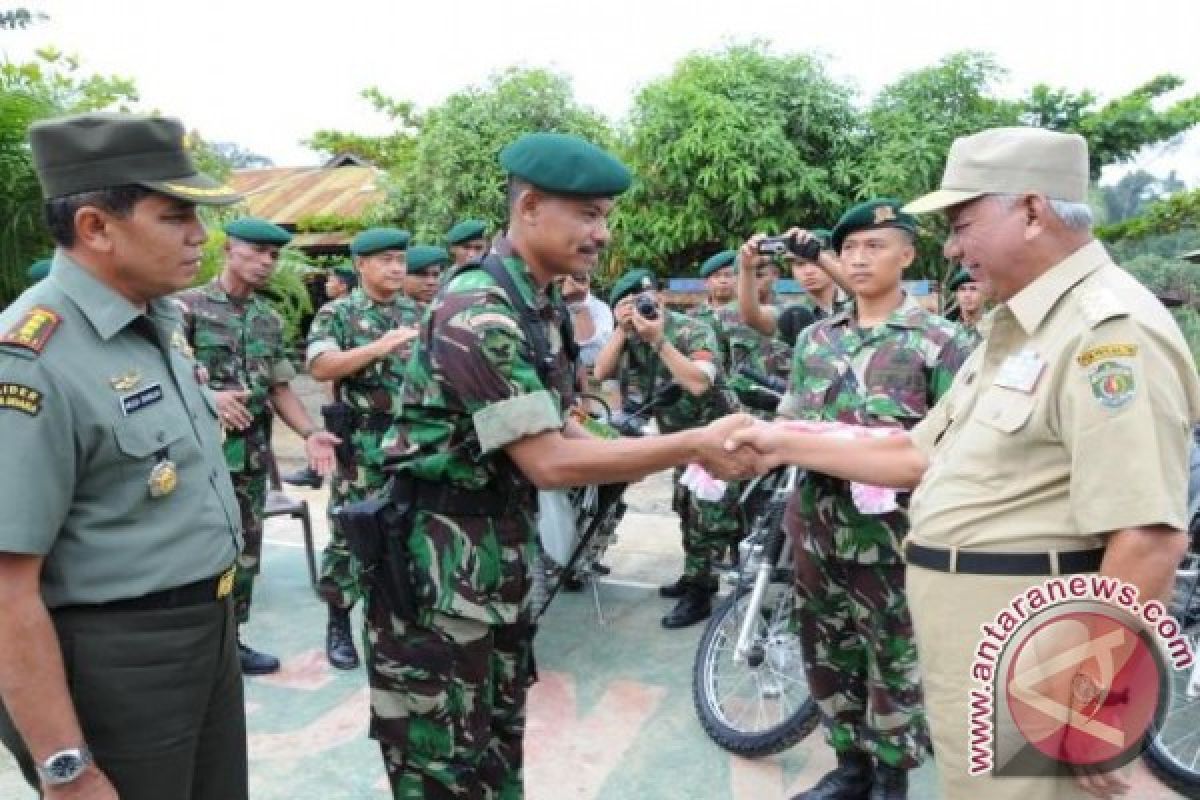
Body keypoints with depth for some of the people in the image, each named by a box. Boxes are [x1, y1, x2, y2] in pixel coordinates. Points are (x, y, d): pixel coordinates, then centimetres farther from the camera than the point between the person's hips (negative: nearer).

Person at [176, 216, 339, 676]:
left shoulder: (271, 319, 12)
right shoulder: (187, 306, -5)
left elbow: (281, 388, 13)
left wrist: (309, 433, 0)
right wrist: (207, 398, -22)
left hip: (253, 454, 6)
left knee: (244, 550, 12)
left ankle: (229, 638, 26)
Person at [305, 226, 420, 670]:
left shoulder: (418, 313, 12)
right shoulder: (337, 313, -1)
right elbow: (320, 367, -16)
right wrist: (380, 347, -23)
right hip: (363, 445, -4)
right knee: (349, 533, 4)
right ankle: (338, 624, 18)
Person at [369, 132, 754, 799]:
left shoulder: (544, 307, 8)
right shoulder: (478, 313, -22)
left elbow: (555, 433, 9)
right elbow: (549, 463, -25)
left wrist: (673, 451, -4)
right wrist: (694, 446, -22)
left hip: (506, 555, 9)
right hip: (440, 564, -9)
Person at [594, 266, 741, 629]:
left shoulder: (694, 330, -22)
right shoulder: (631, 337, -3)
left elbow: (698, 383, -36)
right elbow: (600, 373, -13)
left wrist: (658, 340, -37)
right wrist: (620, 330, -23)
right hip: (680, 435, 7)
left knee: (709, 515, -4)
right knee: (688, 509, 18)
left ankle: (698, 592, 6)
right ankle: (697, 575, 34)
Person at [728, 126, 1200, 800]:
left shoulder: (1109, 328, -19)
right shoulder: (1020, 330, 14)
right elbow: (921, 456, 15)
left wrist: (1098, 699, -23)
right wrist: (788, 445, 12)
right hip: (977, 636, 9)